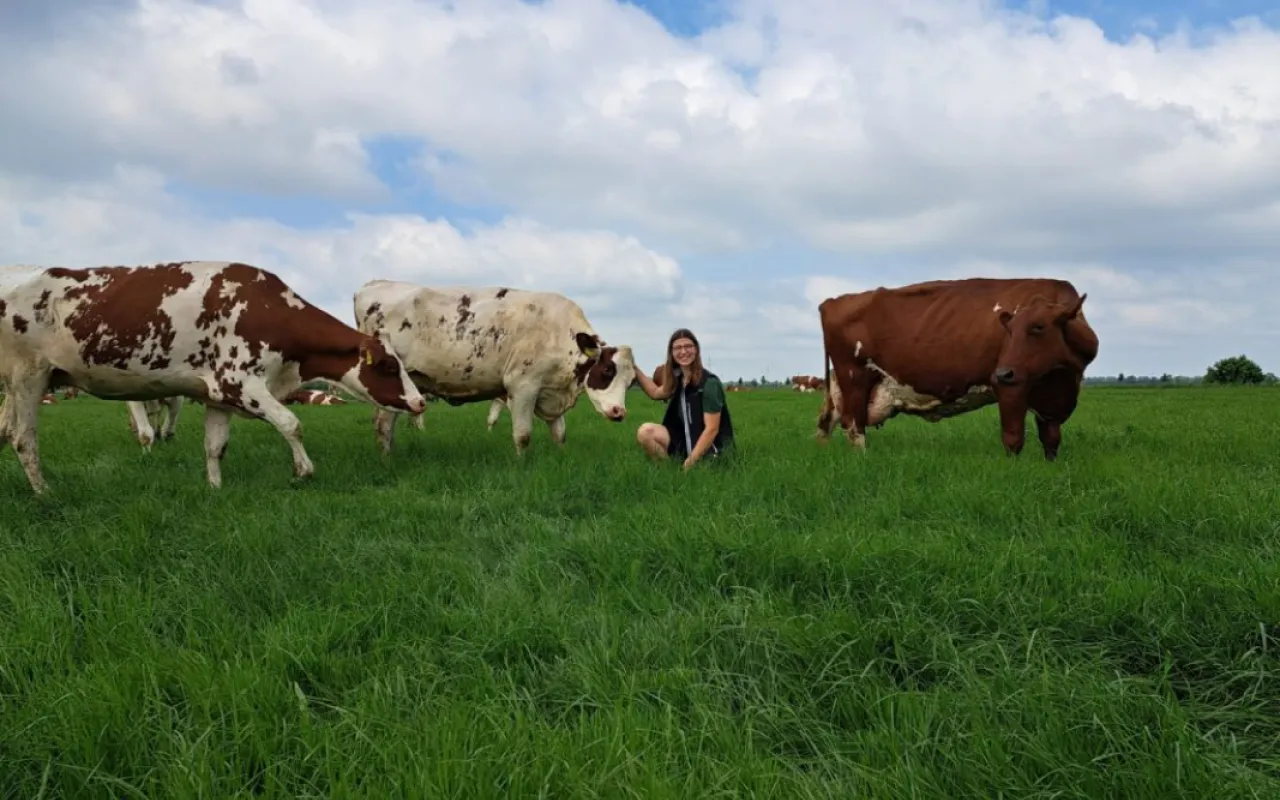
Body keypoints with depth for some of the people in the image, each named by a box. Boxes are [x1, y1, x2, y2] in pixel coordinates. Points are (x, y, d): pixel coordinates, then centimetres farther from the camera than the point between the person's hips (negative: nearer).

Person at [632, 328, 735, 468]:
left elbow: (712, 429, -18)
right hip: (686, 443, 7)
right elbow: (655, 393, 28)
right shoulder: (679, 379, 7)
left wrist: (691, 461, -20)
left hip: (710, 452, -6)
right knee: (646, 431, -14)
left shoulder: (709, 383, -15)